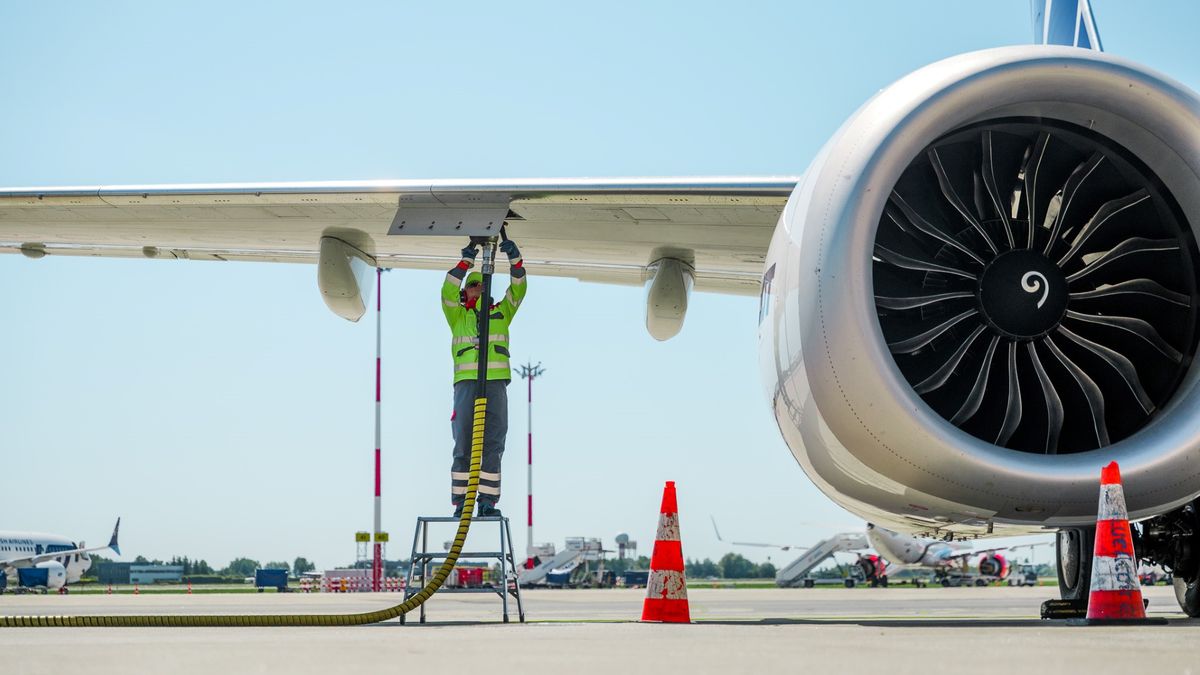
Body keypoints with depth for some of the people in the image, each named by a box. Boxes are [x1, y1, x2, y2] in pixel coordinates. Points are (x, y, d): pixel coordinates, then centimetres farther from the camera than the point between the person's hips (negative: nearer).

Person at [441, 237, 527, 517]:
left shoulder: (501, 313, 24)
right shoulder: (458, 315, 19)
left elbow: (518, 290, 14)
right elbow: (448, 292, 3)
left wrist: (515, 260, -1)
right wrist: (466, 261, -5)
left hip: (496, 383, 2)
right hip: (466, 382, -2)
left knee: (493, 445, -2)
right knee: (464, 444, -5)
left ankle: (488, 501, -2)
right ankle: (461, 502, -6)